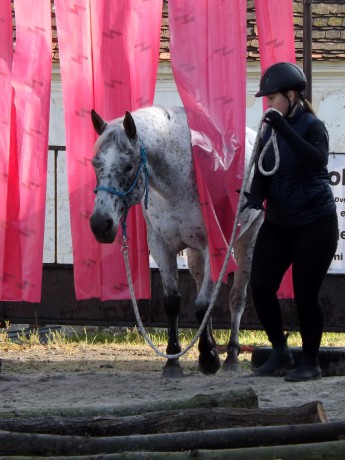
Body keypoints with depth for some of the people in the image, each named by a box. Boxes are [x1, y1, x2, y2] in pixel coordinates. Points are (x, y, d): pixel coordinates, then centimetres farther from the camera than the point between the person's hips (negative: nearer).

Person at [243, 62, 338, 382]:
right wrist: (255, 198, -19)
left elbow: (317, 160, -30)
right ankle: (280, 353, 15)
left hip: (314, 223, -6)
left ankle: (310, 362, 10)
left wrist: (283, 129, -35)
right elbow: (262, 173, 2)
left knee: (305, 294, -4)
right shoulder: (270, 131, 6)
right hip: (278, 223, 6)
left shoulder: (312, 127, -11)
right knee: (261, 286, -2)